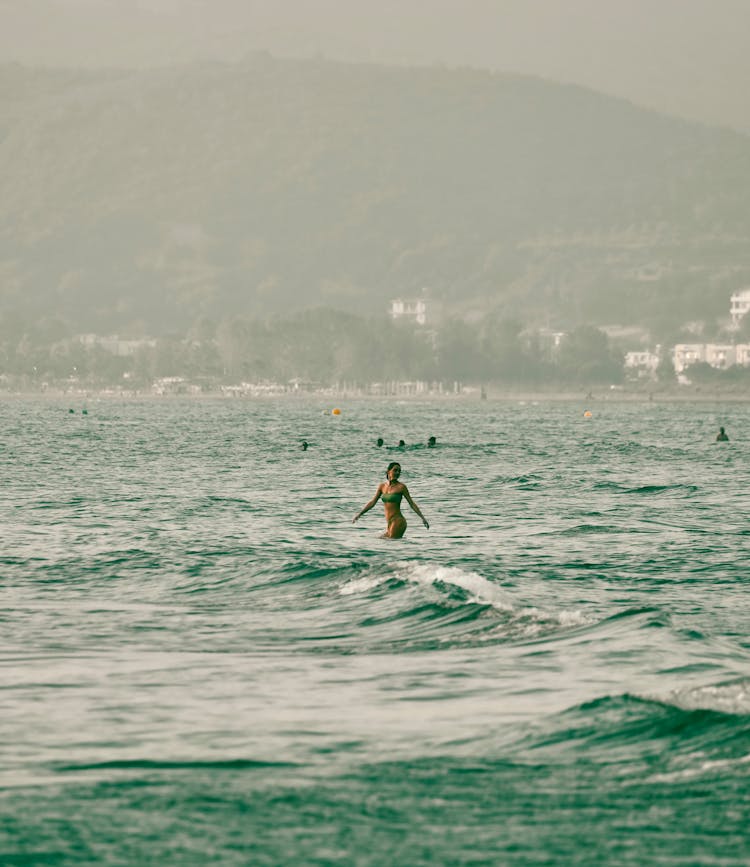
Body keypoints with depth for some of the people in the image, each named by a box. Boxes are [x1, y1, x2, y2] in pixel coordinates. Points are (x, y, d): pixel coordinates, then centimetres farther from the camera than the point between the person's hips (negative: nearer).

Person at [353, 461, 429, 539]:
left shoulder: (401, 487, -5)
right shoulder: (382, 486, 10)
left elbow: (412, 503, -3)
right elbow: (372, 502, 16)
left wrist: (423, 518, -7)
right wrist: (359, 514, 13)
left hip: (398, 521, -7)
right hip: (389, 523, 7)